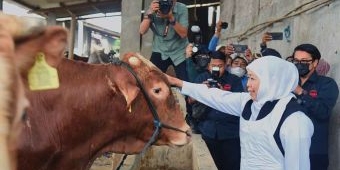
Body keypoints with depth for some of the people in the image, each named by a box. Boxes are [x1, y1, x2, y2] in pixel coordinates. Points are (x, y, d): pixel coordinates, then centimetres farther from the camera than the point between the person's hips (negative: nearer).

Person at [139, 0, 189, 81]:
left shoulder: (181, 9, -14)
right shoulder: (153, 9, -9)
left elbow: (183, 34, -18)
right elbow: (142, 31, -16)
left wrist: (171, 17, -30)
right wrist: (149, 13, -28)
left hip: (179, 52, -1)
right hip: (160, 51, 1)